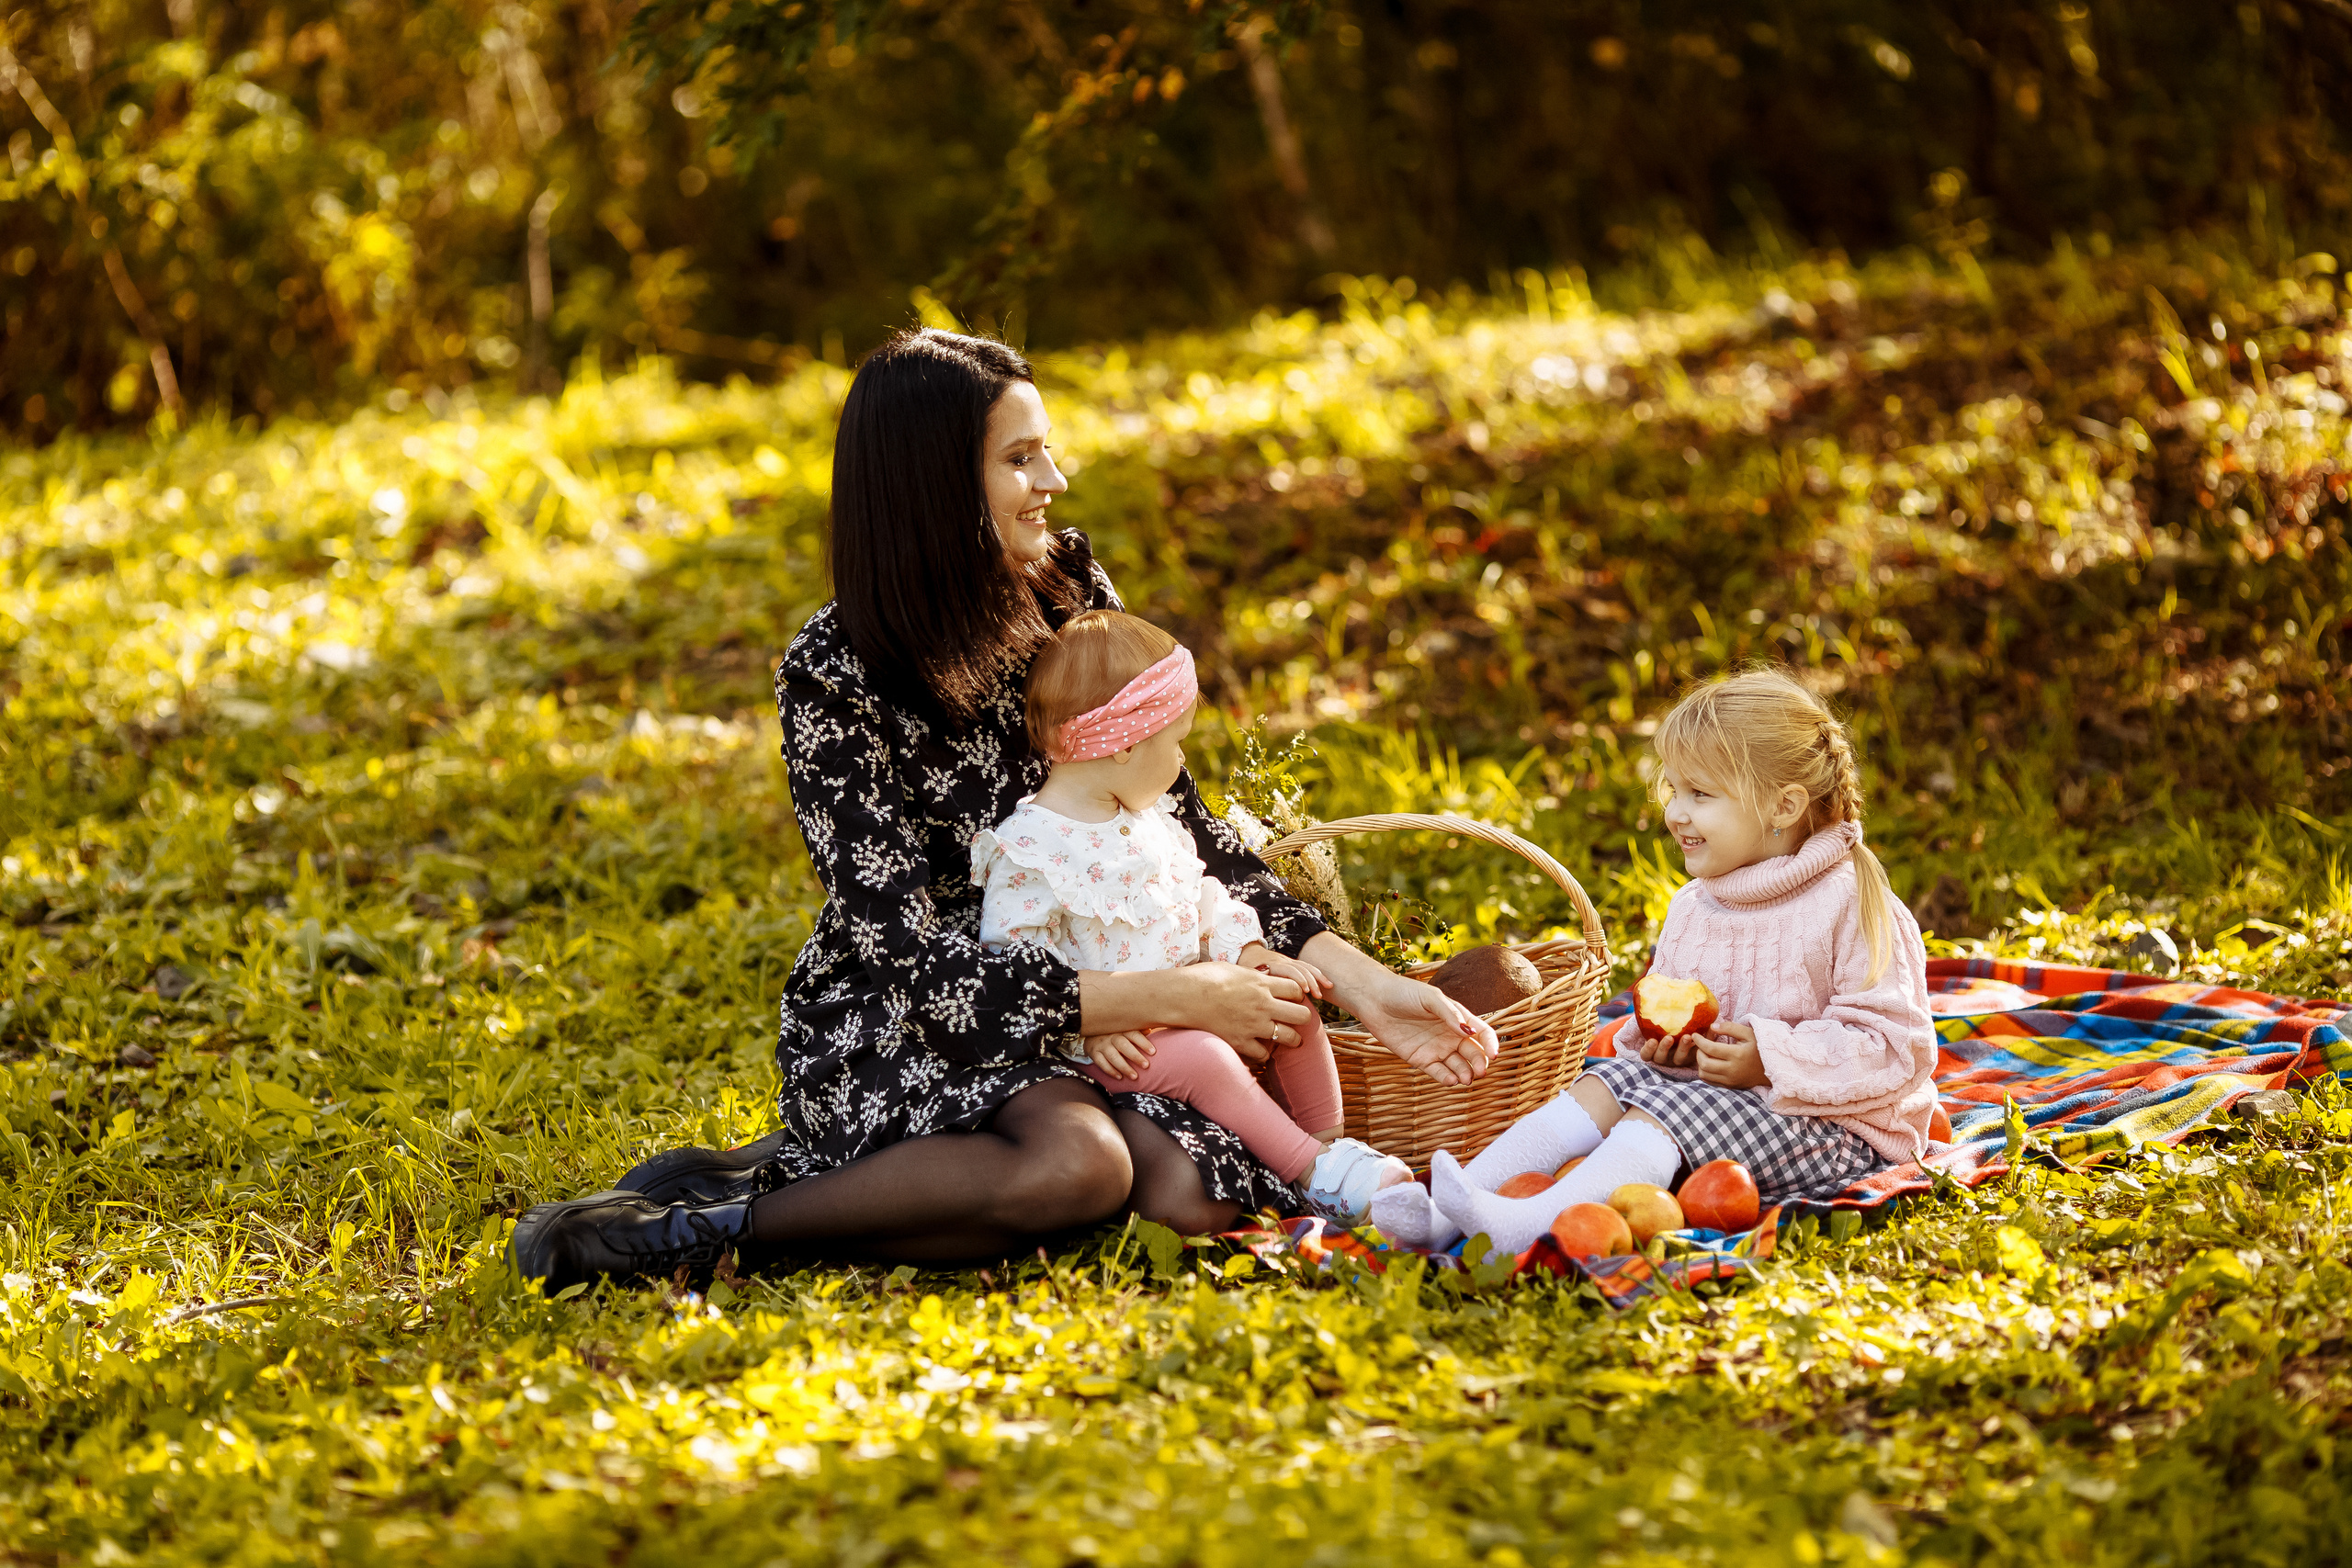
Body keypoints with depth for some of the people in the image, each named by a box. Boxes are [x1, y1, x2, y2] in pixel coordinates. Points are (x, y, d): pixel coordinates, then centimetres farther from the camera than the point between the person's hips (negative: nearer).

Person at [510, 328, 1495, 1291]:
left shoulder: (1070, 592, 1)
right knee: (1079, 1161, -35)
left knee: (1198, 1193, -25)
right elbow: (918, 956, -21)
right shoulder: (833, 676, -16)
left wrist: (1357, 982, -9)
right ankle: (728, 1214, -20)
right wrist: (1170, 998, -25)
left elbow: (1177, 826, 3)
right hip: (884, 1034, -6)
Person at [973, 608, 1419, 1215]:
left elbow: (1199, 892, 19)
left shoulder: (1150, 818, 10)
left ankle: (1329, 1143, 8)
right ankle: (1317, 1175, -24)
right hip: (1116, 1042, -8)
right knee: (1205, 1060, -30)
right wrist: (1087, 1026, -24)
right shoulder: (1028, 848, -18)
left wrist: (1247, 950, 3)